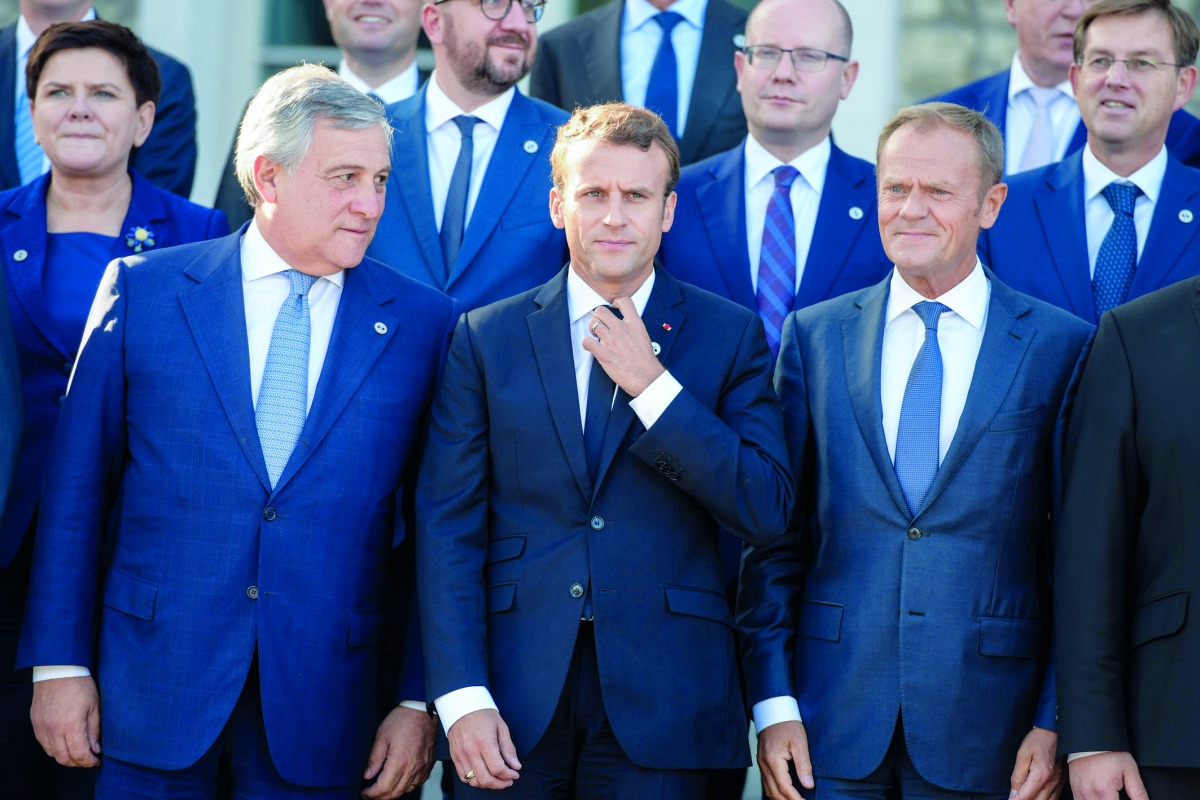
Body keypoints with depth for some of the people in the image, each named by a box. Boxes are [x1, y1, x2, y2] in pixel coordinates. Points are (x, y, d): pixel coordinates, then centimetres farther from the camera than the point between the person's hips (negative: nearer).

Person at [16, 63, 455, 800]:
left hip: (323, 707, 0)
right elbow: (78, 485, 3)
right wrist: (60, 663, 0)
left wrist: (421, 701, -1)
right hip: (157, 679, 0)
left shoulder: (424, 323, 2)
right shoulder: (144, 290, 1)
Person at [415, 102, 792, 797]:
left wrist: (651, 384, -10)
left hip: (660, 707, 0)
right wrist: (462, 698, -9)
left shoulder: (729, 335, 5)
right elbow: (449, 527, 1)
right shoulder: (486, 339, 6)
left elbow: (767, 513, -4)